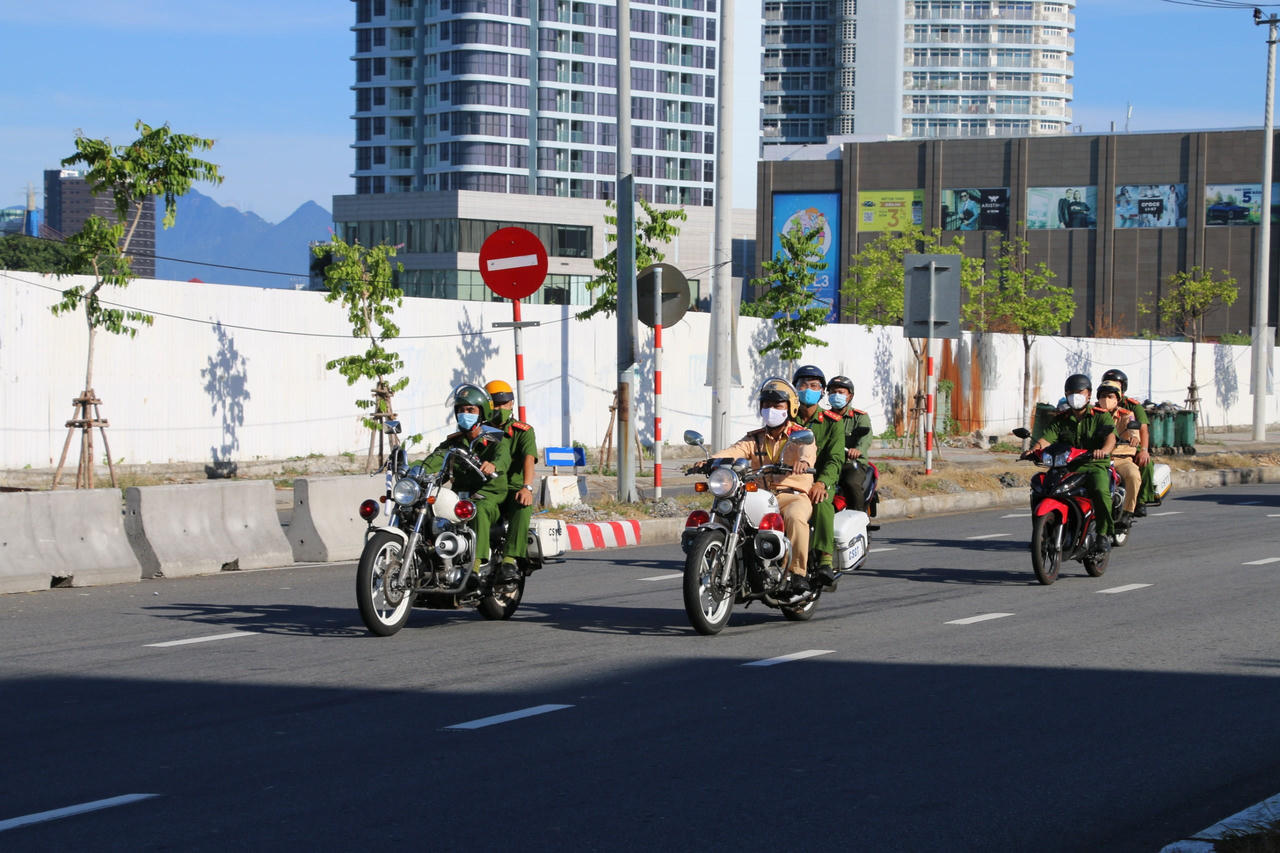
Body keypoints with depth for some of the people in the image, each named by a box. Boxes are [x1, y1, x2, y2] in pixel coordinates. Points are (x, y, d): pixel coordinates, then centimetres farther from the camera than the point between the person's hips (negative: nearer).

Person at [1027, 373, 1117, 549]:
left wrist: (1104, 450, -37)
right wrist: (1035, 449, -23)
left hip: (1096, 465, -3)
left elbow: (1111, 437, -14)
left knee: (1101, 490, -35)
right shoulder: (1060, 420, 15)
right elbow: (1046, 439, 1)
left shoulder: (1101, 416, 5)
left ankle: (1104, 534, -20)